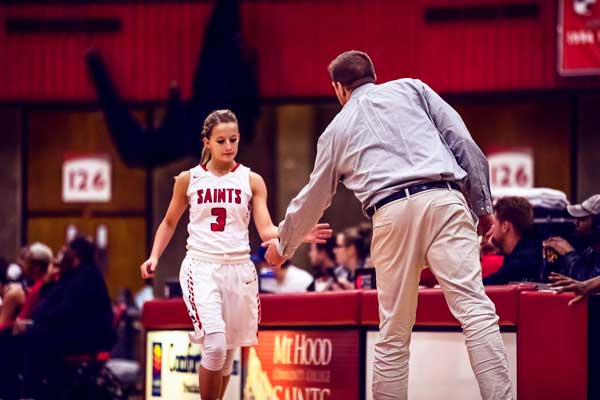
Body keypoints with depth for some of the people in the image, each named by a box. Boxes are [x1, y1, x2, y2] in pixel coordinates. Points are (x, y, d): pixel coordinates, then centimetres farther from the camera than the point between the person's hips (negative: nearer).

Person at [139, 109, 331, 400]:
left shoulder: (251, 181, 4)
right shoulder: (188, 180, 4)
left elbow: (266, 230, -2)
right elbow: (169, 223, 17)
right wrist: (154, 256, 2)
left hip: (238, 270, 2)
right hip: (202, 268, -2)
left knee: (227, 353, 9)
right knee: (215, 346, -21)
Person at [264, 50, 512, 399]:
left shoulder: (337, 129, 26)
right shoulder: (412, 89, 22)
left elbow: (312, 200, 36)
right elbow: (463, 143, 11)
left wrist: (282, 246, 51)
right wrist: (483, 205, 15)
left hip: (392, 213, 1)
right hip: (443, 200, -1)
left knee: (394, 334, 8)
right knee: (475, 308, -11)